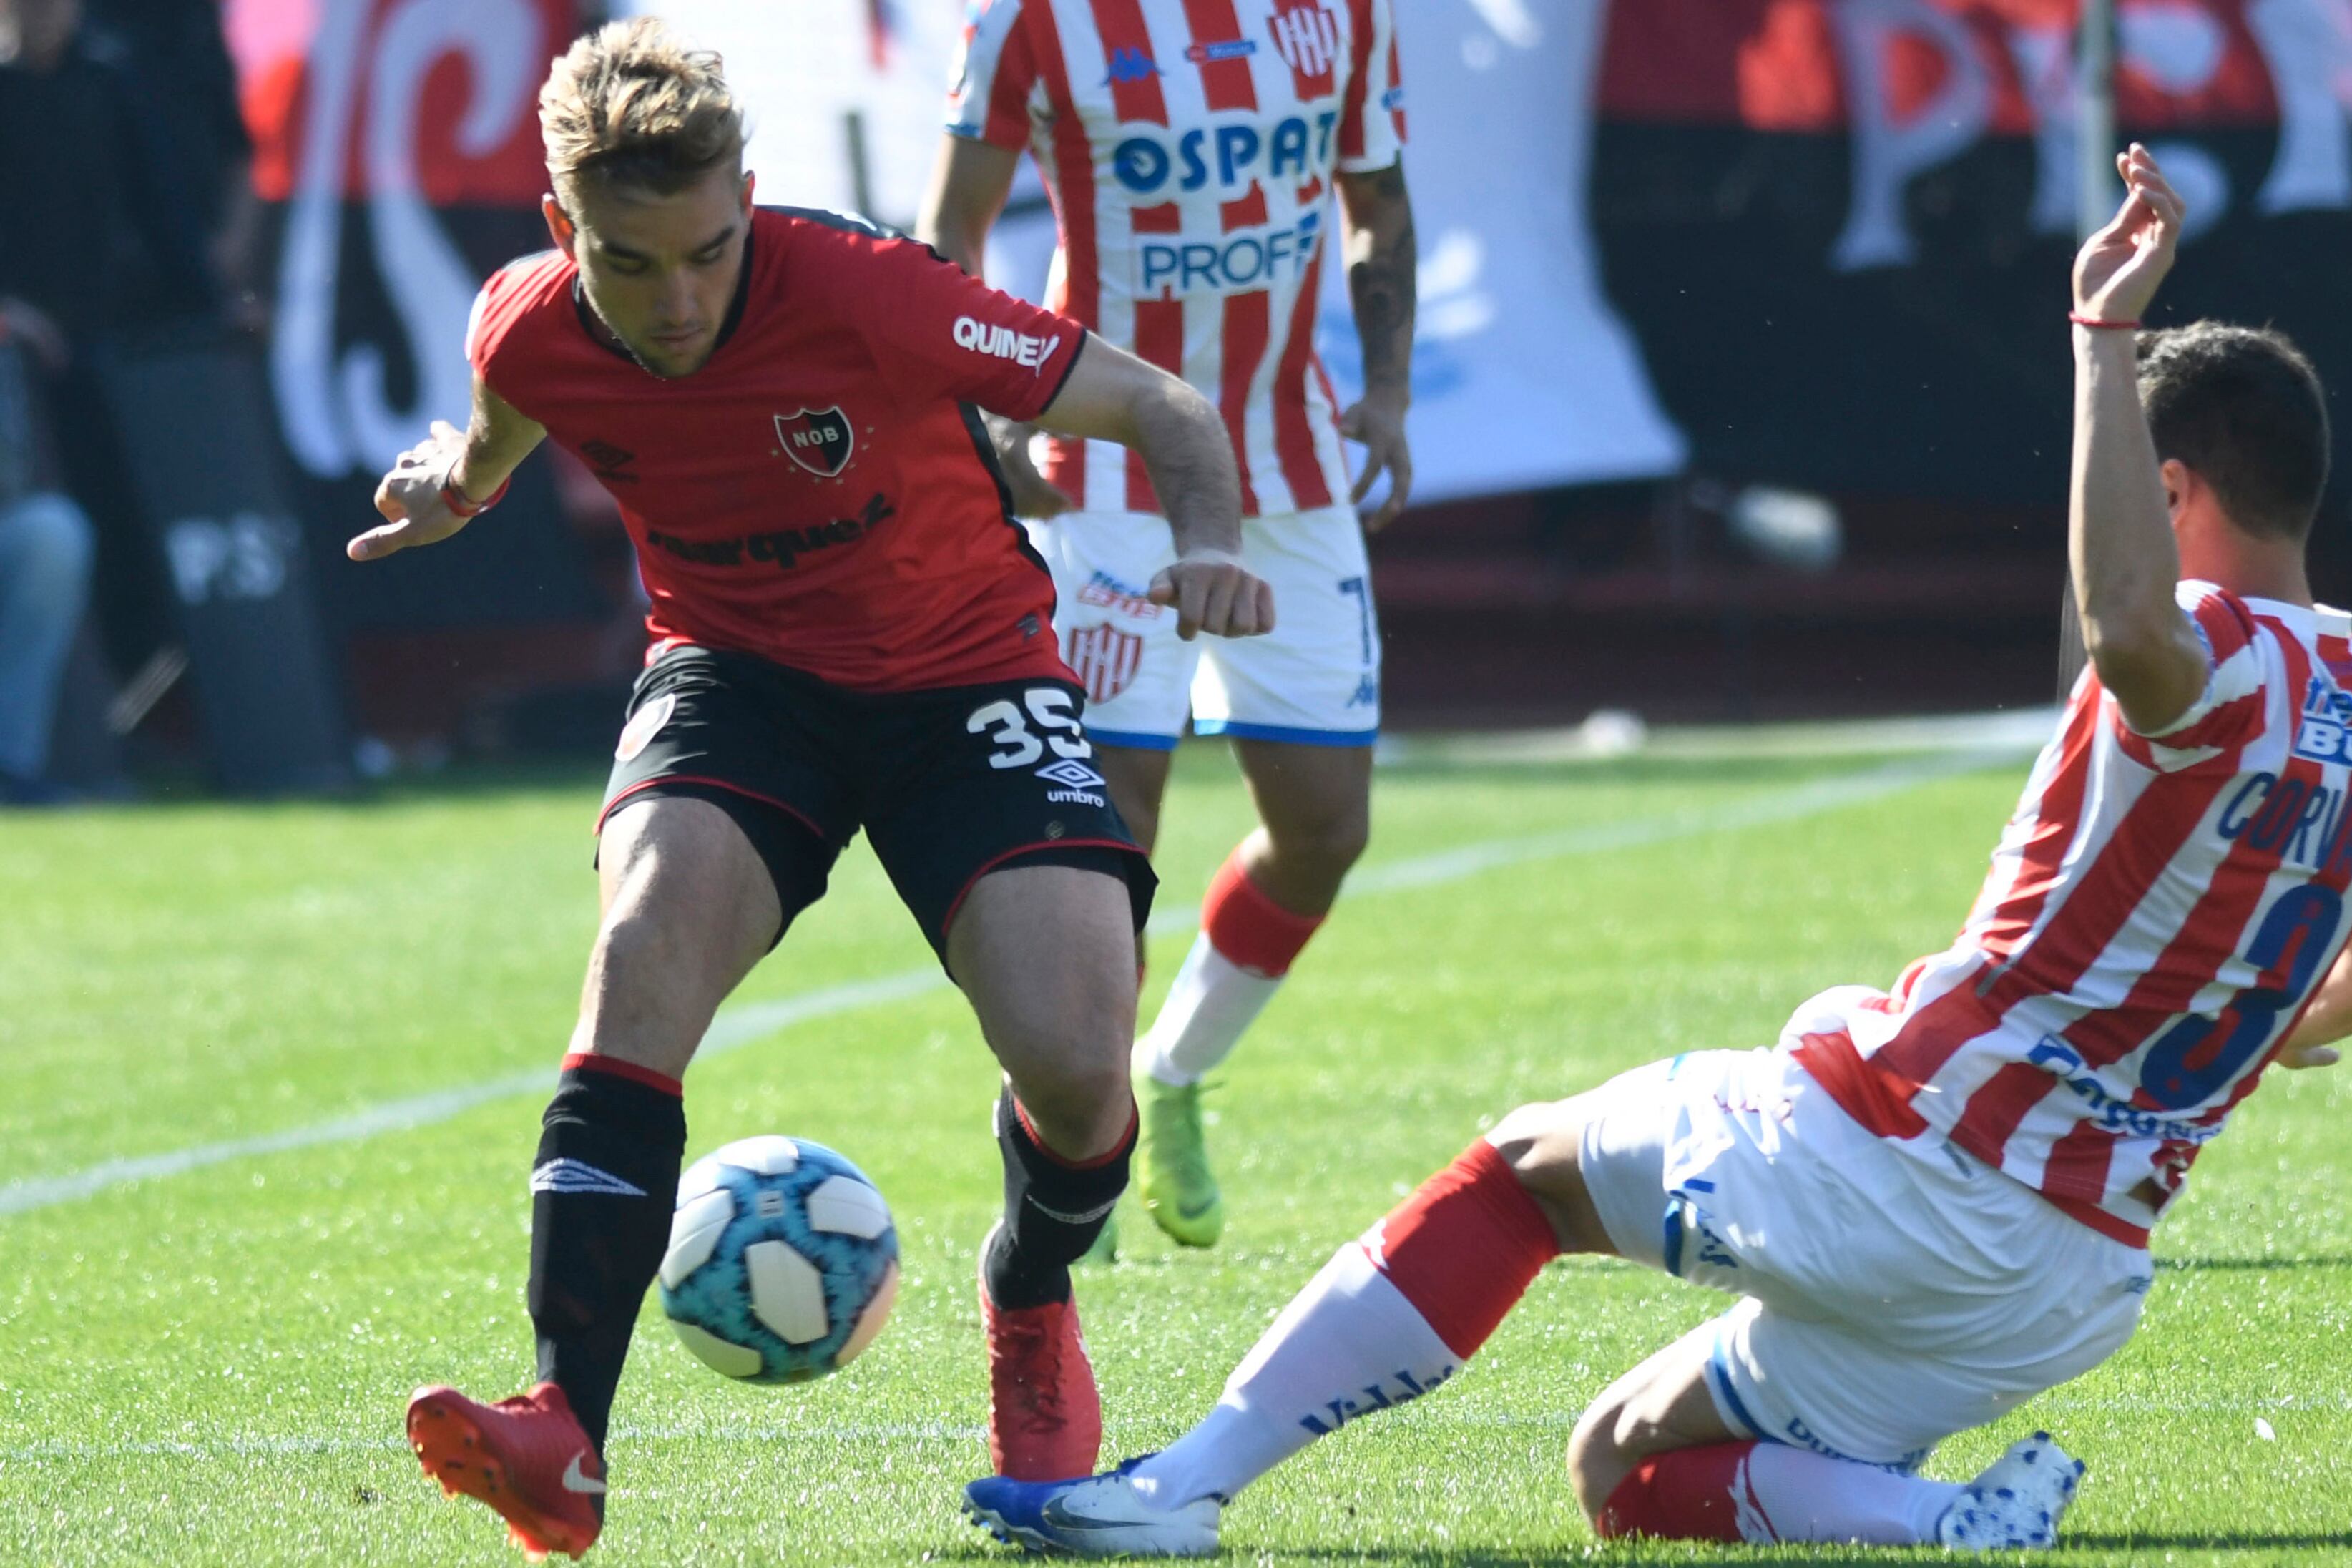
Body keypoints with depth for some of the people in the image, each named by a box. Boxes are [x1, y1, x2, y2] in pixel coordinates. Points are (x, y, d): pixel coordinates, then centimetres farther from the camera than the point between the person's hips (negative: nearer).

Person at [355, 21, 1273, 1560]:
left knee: (1075, 1059, -21)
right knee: (649, 930, -31)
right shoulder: (530, 331, -13)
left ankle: (1031, 1311, 19)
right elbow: (503, 420, 15)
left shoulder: (863, 295, -26)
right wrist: (455, 477, -9)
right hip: (738, 671, 2)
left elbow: (1166, 410, -20)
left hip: (963, 668, -2)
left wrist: (1210, 547, -40)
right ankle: (564, 1442, -36)